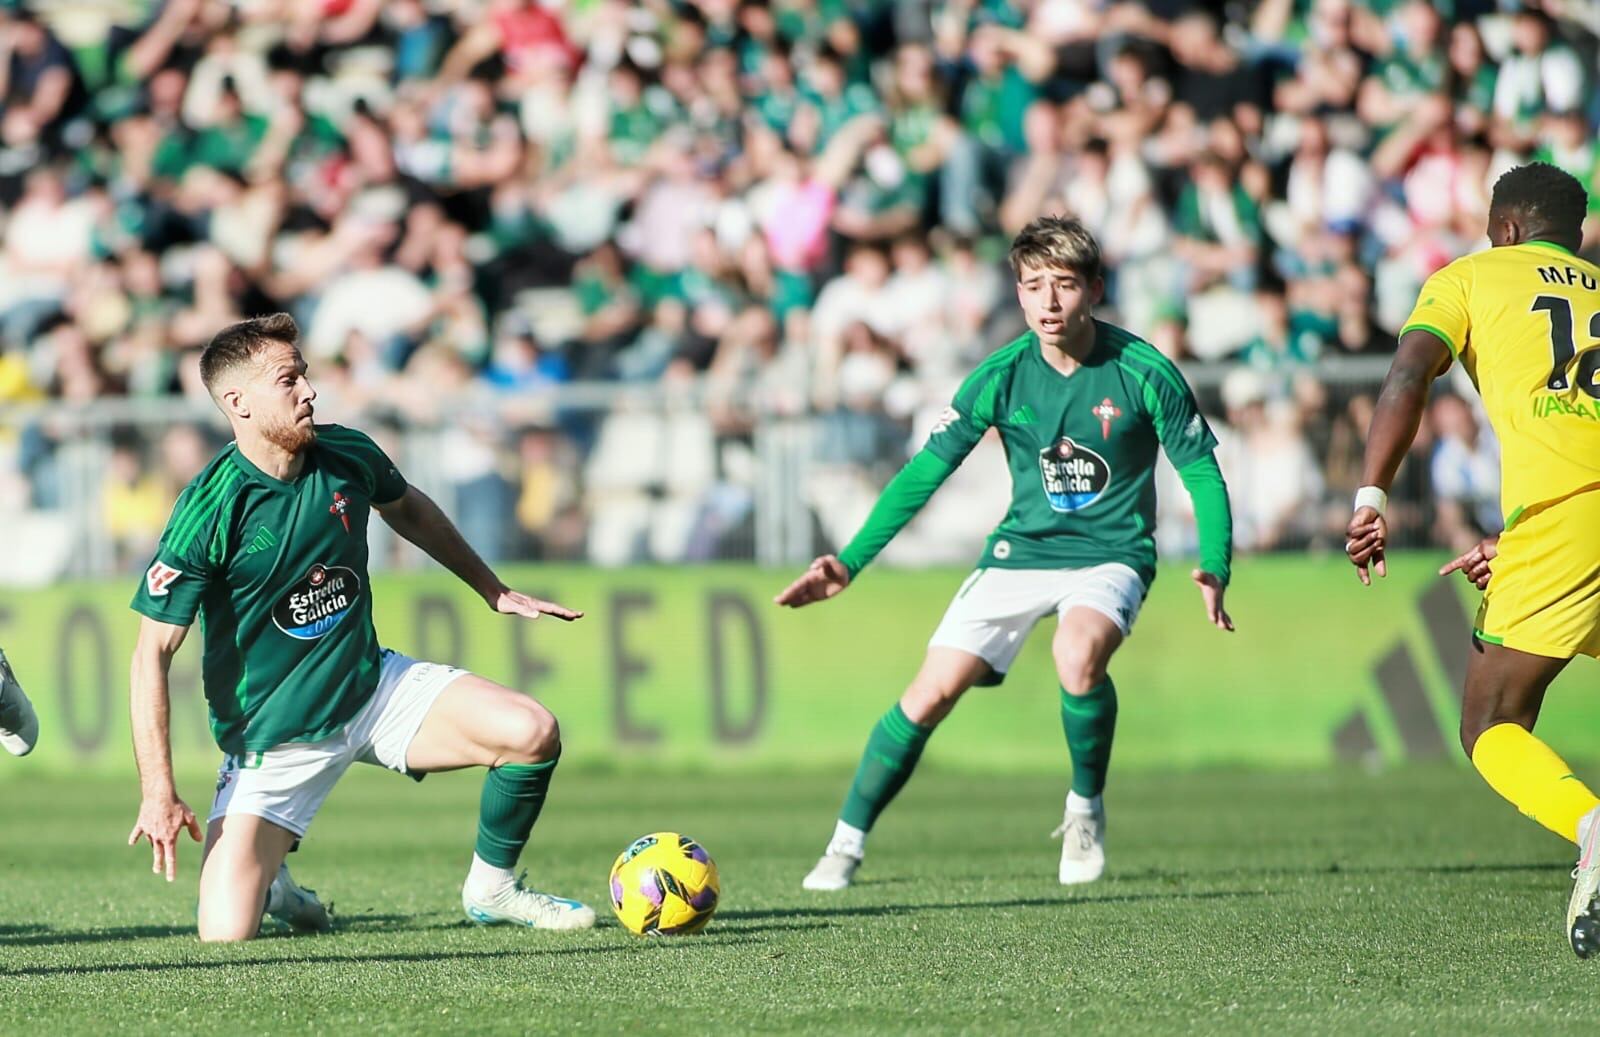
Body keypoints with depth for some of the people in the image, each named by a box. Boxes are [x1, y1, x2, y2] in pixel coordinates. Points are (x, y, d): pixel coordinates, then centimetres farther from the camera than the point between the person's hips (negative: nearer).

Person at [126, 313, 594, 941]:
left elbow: (408, 509, 20)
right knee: (225, 934, -18)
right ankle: (270, 884, 20)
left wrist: (496, 592, 26)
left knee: (531, 732, -18)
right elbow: (152, 654, -19)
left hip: (375, 688, 4)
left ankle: (490, 889, 8)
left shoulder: (347, 456, -6)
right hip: (273, 740, -4)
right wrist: (159, 792, -25)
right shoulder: (208, 512, -22)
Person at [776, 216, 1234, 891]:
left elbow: (1201, 472, -5)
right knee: (933, 690, -10)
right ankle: (846, 846, 5)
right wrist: (851, 563, -9)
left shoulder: (1143, 373, -14)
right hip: (1021, 553, 3)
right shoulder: (1002, 377, -8)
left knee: (1078, 654, -34)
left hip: (1110, 556, -3)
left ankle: (1086, 810, -7)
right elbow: (926, 472, -2)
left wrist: (1213, 569, -19)